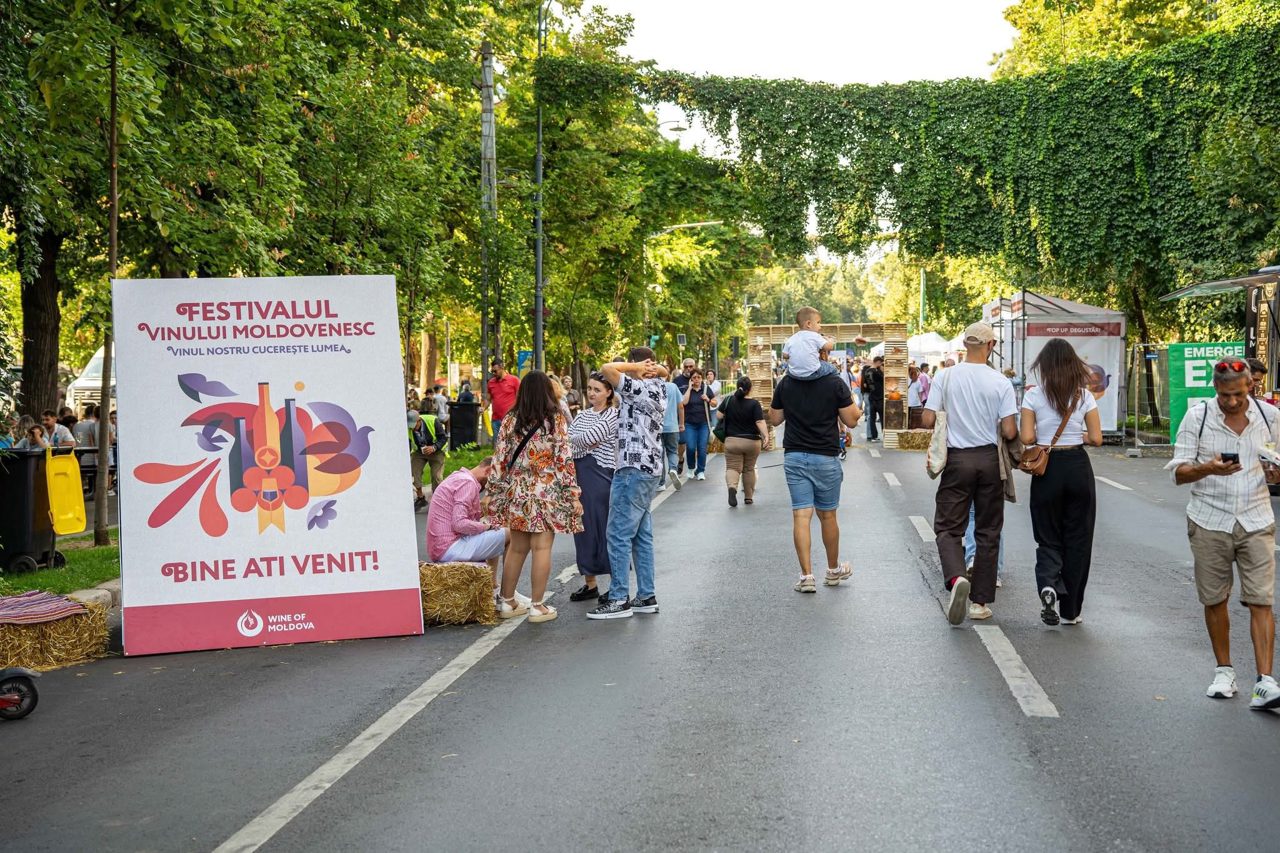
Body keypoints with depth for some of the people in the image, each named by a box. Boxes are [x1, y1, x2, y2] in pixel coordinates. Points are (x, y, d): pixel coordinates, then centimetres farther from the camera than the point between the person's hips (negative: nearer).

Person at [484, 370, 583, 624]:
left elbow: (499, 460, 4)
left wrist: (493, 493, 12)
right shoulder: (556, 420, -6)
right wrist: (573, 495, -6)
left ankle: (507, 602, 19)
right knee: (542, 548, 0)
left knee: (516, 548, 13)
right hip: (547, 493, -4)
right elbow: (564, 460, -9)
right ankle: (538, 606, 3)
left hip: (516, 493, 4)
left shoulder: (510, 421, 4)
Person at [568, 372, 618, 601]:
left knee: (605, 527, -2)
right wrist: (585, 443, -12)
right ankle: (589, 584, 20)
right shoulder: (582, 415, 15)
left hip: (601, 474, -7)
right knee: (584, 527, 10)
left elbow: (588, 436, -16)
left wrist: (576, 441, 0)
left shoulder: (613, 415, -7)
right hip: (580, 473, 7)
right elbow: (568, 438, 4)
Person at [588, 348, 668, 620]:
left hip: (634, 470, -10)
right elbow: (664, 372, 33)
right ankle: (646, 596, 15)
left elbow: (607, 369, -24)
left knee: (619, 534, -7)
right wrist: (653, 368, 10)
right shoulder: (659, 387, 11)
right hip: (650, 469, 10)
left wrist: (635, 367, -9)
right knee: (642, 535, 12)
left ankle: (618, 599, -7)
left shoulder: (639, 388, -15)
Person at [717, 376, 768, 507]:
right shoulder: (754, 404, -10)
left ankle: (732, 486, -30)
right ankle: (749, 497, 22)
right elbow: (760, 422, -19)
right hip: (752, 442, 0)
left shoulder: (729, 400, -4)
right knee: (749, 469, 16)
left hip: (732, 441, 0)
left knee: (732, 467, 0)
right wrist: (766, 436, -21)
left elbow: (718, 416, 1)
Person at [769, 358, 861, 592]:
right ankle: (833, 570, 28)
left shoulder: (786, 383, 0)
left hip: (794, 457, 1)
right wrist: (854, 404, 12)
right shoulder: (835, 383, -9)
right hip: (826, 458, -1)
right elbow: (851, 421, -6)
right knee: (827, 515, 12)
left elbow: (774, 419, 9)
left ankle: (806, 575, -4)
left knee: (801, 515, 0)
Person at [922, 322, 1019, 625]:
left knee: (948, 527, 6)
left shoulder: (945, 377, -5)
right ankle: (981, 601, 12)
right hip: (989, 459, 0)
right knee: (988, 532, 9)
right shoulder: (1001, 383, -7)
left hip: (957, 459, 0)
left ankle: (956, 577, -22)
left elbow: (927, 421, -5)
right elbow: (1009, 432, -10)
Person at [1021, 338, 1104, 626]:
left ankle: (1048, 584, -19)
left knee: (1049, 537, 11)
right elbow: (1096, 439, -3)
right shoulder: (1084, 396, -1)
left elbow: (1027, 437, -11)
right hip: (1078, 467, 1)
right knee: (1077, 538, 10)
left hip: (1047, 469, -1)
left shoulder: (1034, 396, -5)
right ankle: (1070, 610, 15)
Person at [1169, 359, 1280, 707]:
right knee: (1215, 601, 9)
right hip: (1210, 522, 0)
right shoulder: (1197, 416, -4)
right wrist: (1209, 468, -24)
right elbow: (1179, 473, -4)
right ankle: (1224, 672, 24)